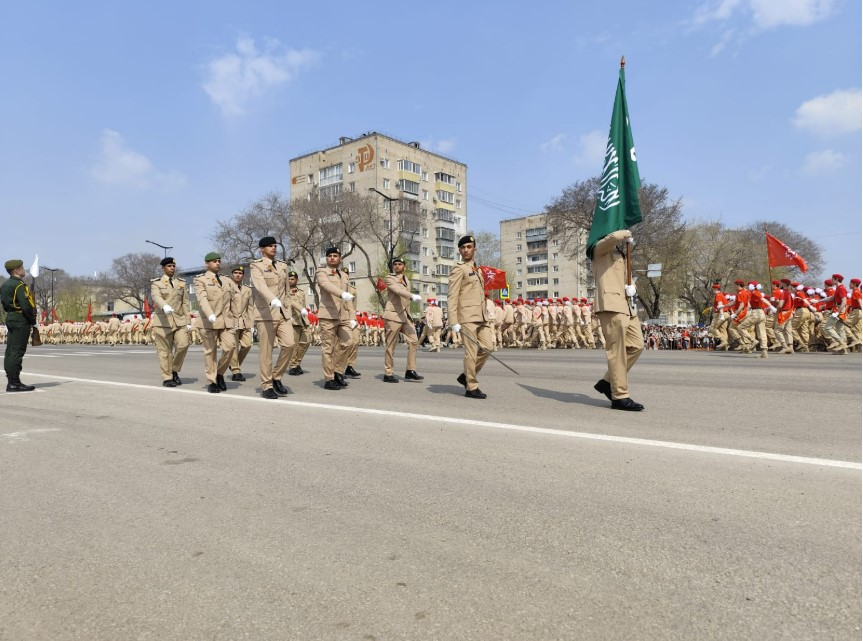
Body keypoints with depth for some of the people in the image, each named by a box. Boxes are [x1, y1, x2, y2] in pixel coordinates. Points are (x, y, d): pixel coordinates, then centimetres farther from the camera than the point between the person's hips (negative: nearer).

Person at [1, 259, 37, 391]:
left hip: (10, 319, 10)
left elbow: (5, 304, 19)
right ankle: (14, 383, -6)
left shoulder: (5, 285, 15)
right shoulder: (20, 285, -15)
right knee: (17, 352, -8)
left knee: (10, 351, 11)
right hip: (21, 321, -10)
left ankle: (11, 381, 16)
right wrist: (33, 320, -9)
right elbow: (26, 306, -22)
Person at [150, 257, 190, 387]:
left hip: (179, 320, 3)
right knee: (164, 351, -1)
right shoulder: (156, 283, 3)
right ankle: (167, 378, 8)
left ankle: (174, 371, 9)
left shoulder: (181, 282, 14)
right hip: (163, 321, -3)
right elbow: (156, 297, -18)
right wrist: (165, 306, -40)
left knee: (183, 344, -12)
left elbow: (185, 303, 12)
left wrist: (187, 321, 5)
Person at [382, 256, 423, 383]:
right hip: (393, 315, -7)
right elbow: (398, 290, -23)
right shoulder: (390, 278, -3)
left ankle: (410, 371, 0)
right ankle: (388, 374, 4)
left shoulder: (407, 281, 21)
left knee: (413, 341, -4)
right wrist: (412, 296, -39)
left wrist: (408, 315, 17)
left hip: (406, 316, 7)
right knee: (391, 346, -3)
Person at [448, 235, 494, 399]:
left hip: (481, 317, 8)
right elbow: (452, 297, -11)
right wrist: (454, 323, -18)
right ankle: (472, 388, 5)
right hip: (467, 317, -8)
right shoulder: (458, 269, -4)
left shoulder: (477, 270, 21)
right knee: (471, 352, -5)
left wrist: (487, 318, 20)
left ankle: (466, 376, 20)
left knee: (487, 347, 6)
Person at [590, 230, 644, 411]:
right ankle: (620, 397, -3)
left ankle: (607, 382, 15)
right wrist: (625, 233, -1)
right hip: (611, 306, -9)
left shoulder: (620, 253, 27)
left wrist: (631, 287, 12)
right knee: (617, 351, -8)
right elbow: (613, 237, -24)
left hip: (626, 307, 9)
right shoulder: (601, 248, 0)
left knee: (637, 345, 6)